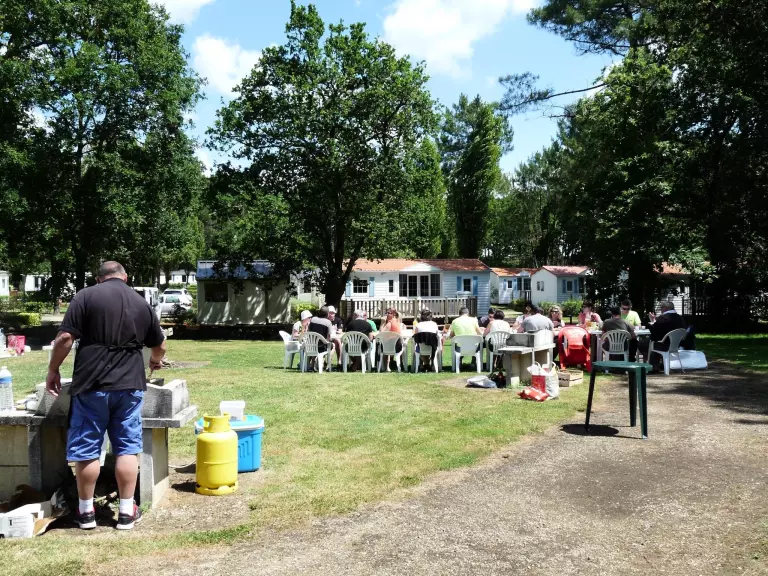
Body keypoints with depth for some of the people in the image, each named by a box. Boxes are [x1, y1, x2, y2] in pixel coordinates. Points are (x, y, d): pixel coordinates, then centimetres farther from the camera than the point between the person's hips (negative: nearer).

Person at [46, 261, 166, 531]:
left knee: (86, 449, 8)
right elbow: (160, 346, 22)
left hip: (91, 385, -2)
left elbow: (65, 338, -9)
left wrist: (53, 371, 4)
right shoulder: (142, 303, 11)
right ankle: (126, 511, 12)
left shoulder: (86, 296, -1)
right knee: (127, 448, 8)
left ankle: (86, 511, 18)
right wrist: (155, 361, 43)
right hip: (129, 385, 3)